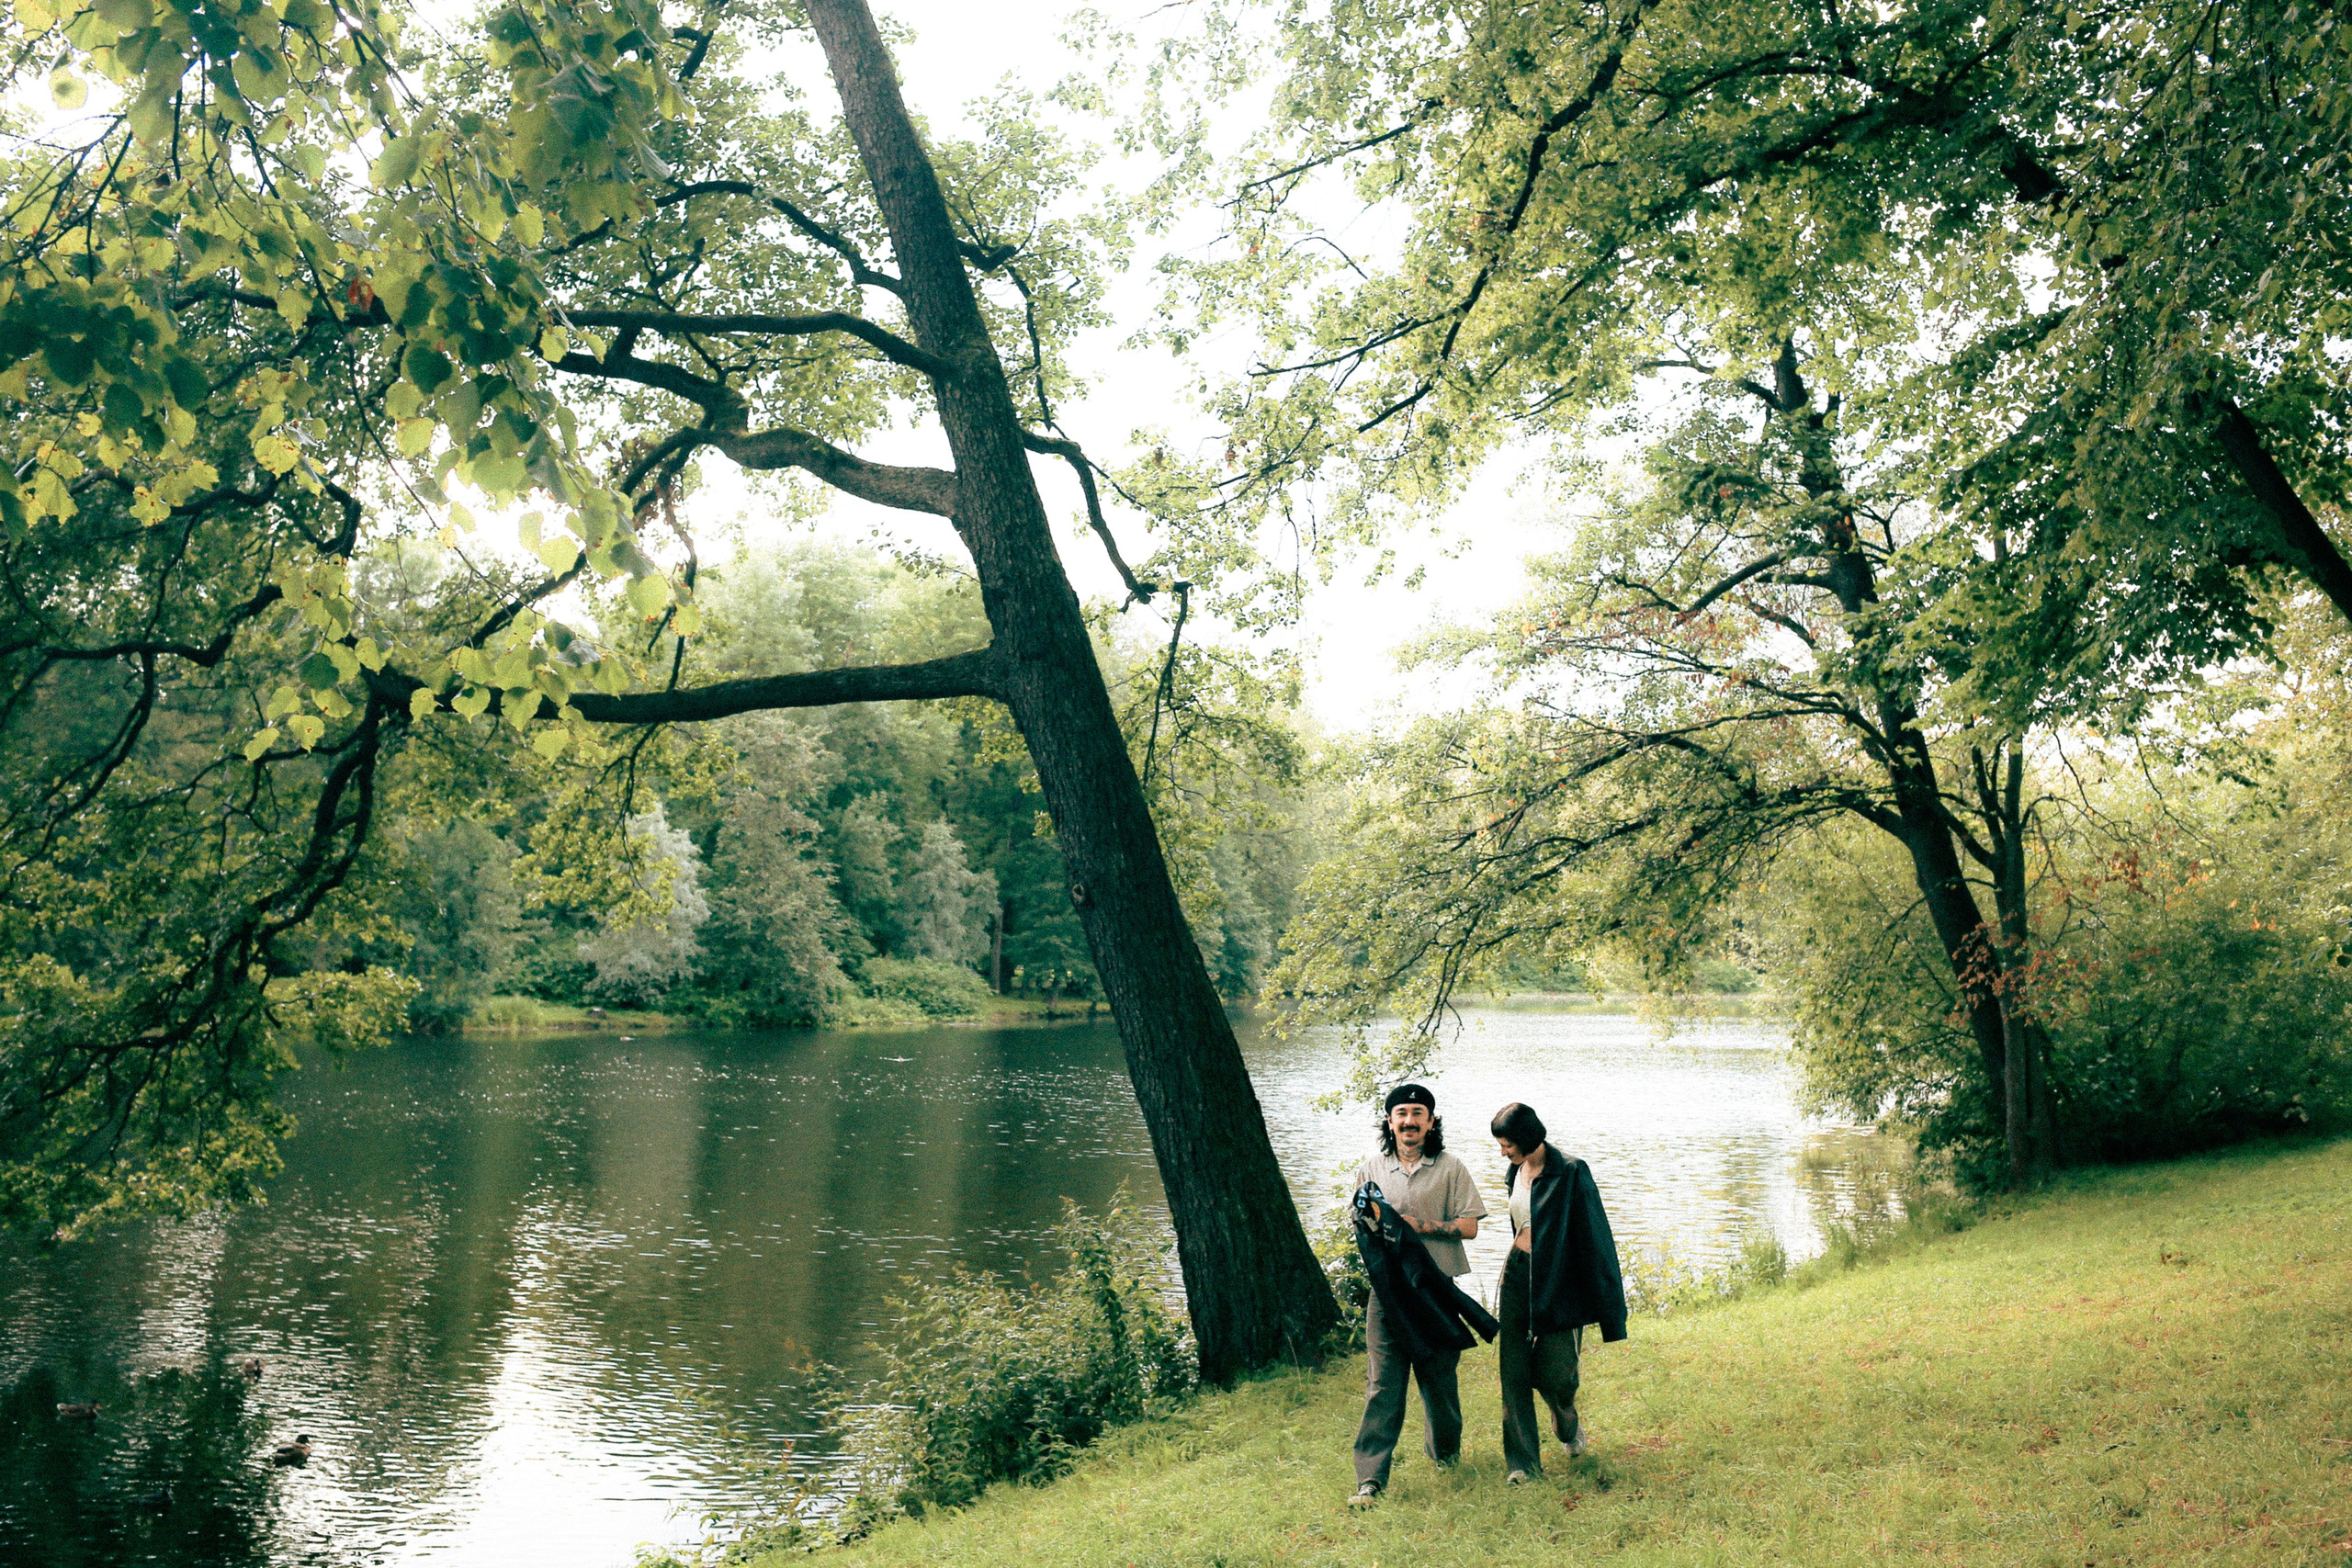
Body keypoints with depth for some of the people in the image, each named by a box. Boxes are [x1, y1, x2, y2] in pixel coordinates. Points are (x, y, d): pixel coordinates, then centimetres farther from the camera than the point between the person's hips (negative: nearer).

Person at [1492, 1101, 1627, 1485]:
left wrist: (1607, 1309, -12)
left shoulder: (1571, 1172, -15)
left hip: (1559, 1282, -6)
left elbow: (1593, 1235, -13)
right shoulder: (1516, 1171, 6)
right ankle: (1522, 1461, 9)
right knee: (1515, 1371, 0)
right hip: (1518, 1277, 6)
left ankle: (1568, 1420, 33)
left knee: (1556, 1374, -2)